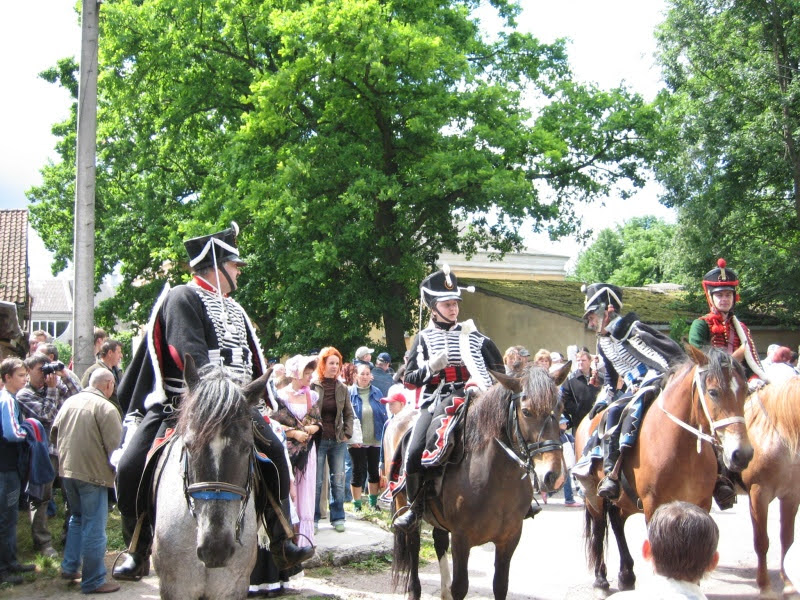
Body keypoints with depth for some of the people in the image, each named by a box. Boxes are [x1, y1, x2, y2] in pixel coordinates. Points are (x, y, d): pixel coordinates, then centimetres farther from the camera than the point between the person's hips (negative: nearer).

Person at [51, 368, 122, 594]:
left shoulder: (70, 402, 7)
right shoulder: (106, 408, -15)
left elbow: (55, 434, 15)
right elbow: (115, 446, -16)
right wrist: (116, 468, 0)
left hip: (66, 469, 7)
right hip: (92, 473, -7)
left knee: (77, 518, 25)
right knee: (94, 527, 1)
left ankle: (69, 567, 30)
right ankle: (93, 581, 8)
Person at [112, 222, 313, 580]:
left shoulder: (234, 310, 20)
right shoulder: (181, 299, -6)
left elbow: (253, 361, 21)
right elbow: (190, 353, -20)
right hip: (178, 407, -6)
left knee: (275, 454, -5)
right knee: (130, 468, -16)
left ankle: (281, 543, 6)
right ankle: (138, 551, 2)